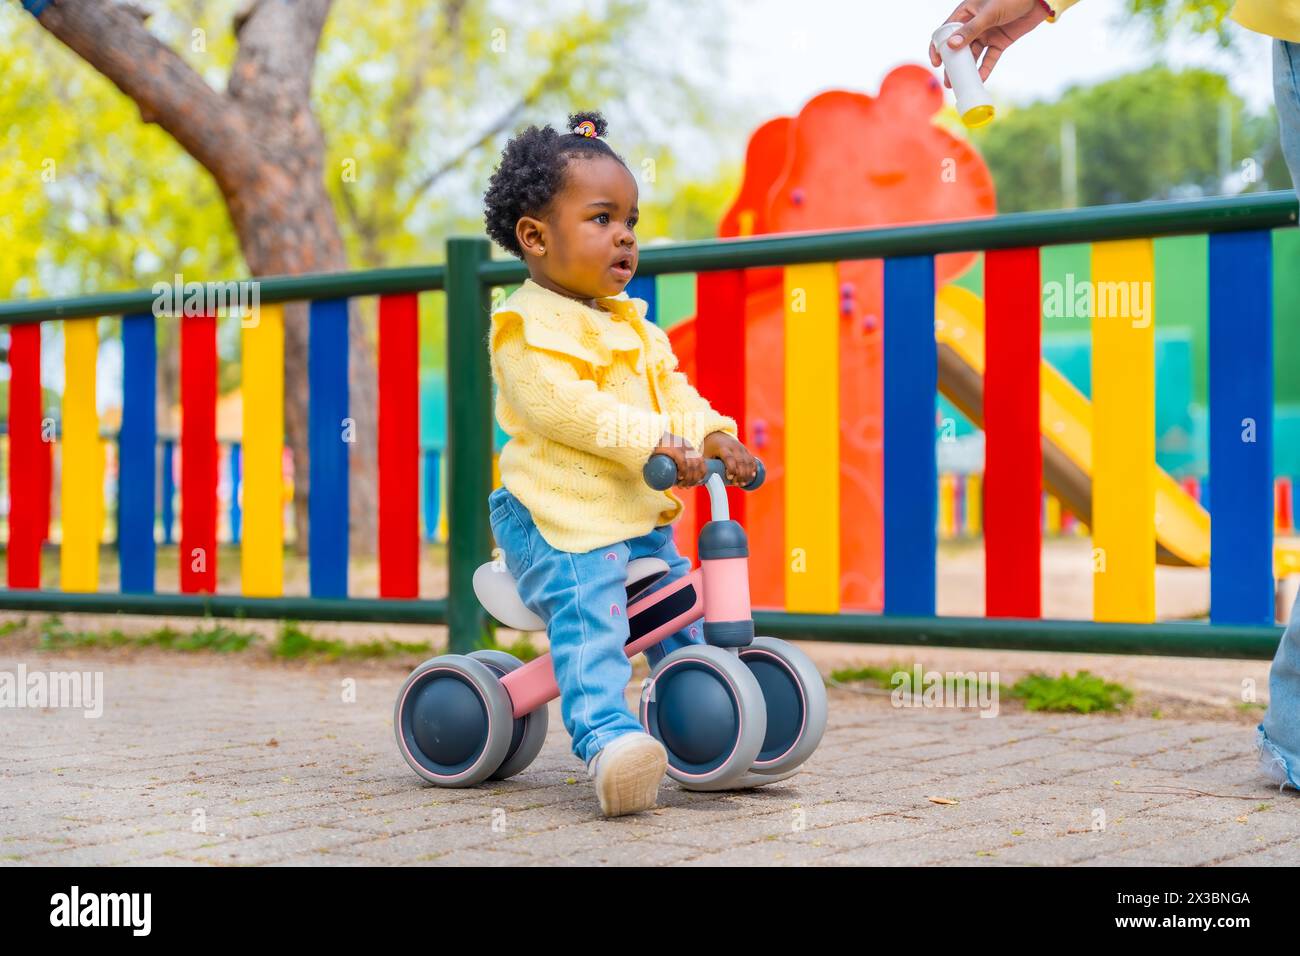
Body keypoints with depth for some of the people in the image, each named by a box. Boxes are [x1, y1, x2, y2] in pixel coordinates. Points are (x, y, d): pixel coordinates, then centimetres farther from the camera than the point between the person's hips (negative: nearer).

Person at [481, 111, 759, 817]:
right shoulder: (526, 324, -11)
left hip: (641, 517, 9)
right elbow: (558, 404, -24)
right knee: (590, 624, -27)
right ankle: (609, 737, -36)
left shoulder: (633, 325, 19)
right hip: (558, 519, -9)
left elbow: (671, 390, 18)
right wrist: (653, 440, -28)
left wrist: (712, 434, -3)